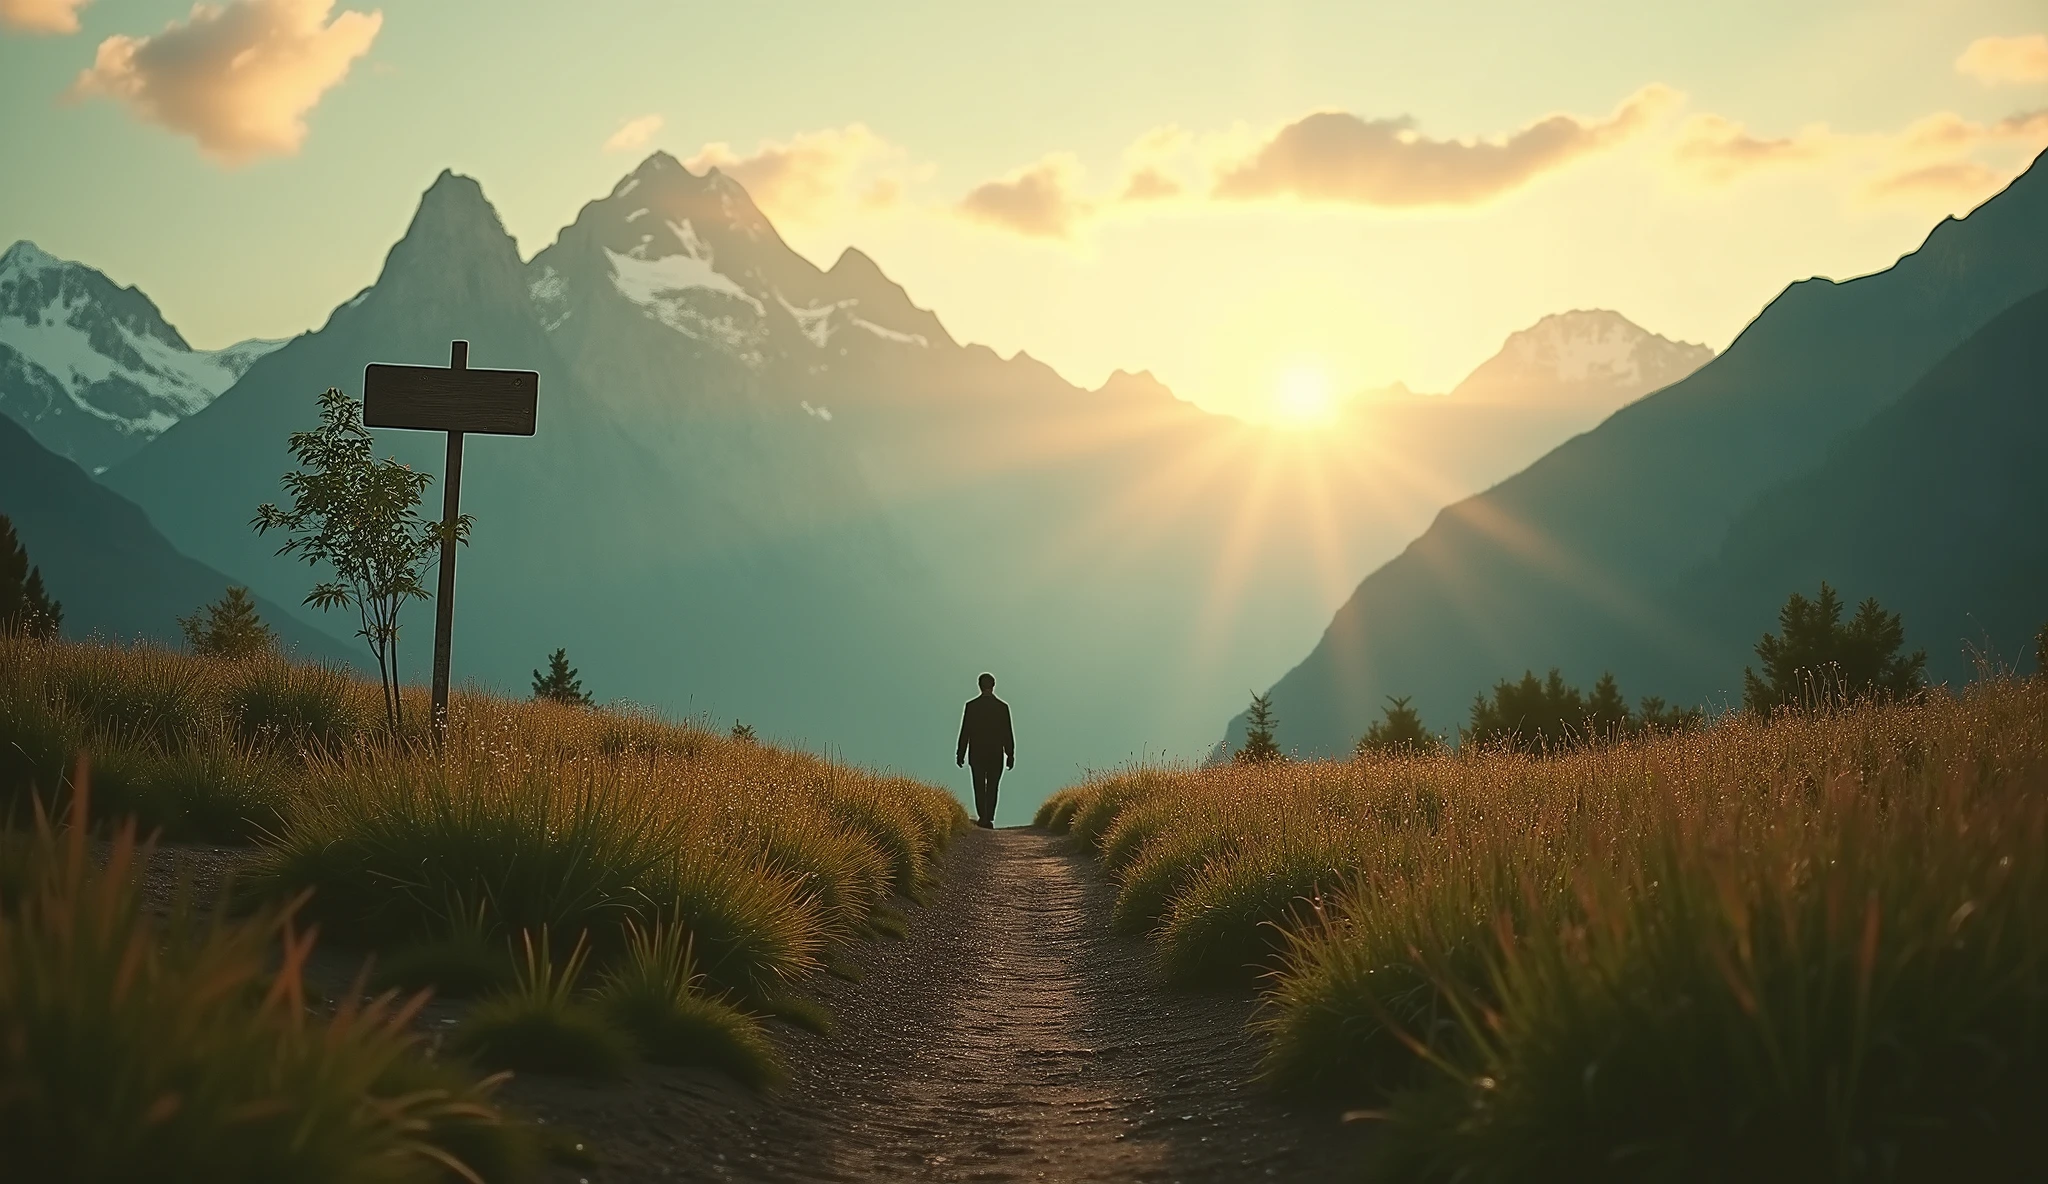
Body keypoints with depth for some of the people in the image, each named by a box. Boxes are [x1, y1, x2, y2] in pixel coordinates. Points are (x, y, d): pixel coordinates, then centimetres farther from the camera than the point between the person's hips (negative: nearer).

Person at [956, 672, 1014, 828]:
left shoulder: (971, 706, -5)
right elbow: (1008, 733, -1)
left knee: (979, 787, 8)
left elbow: (965, 732, -3)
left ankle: (982, 817, -2)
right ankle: (989, 819, 1)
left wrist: (961, 753, 3)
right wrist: (1010, 755, 5)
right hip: (996, 755, 0)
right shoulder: (1002, 707, -4)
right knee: (992, 787, 7)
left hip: (977, 754, 0)